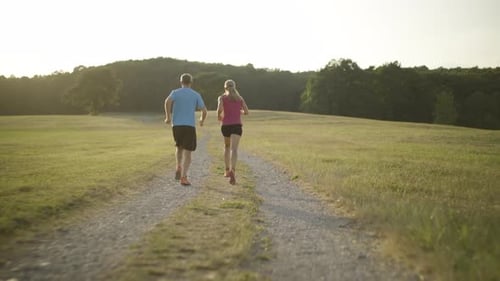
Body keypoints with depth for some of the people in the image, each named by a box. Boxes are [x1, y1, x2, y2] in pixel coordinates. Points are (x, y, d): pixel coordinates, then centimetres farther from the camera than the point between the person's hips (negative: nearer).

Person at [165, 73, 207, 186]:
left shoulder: (175, 92, 6)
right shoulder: (196, 95, 7)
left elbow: (167, 101, -17)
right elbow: (204, 111, 2)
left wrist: (168, 117, -7)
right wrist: (202, 120, 24)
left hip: (176, 126, 2)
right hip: (190, 126, -2)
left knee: (179, 147, 27)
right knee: (187, 153, -2)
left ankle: (179, 168, 8)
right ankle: (183, 178, -16)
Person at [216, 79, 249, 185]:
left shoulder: (222, 97, 5)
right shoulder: (240, 98, 12)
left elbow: (220, 108, -14)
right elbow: (246, 112, 5)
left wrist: (219, 116, 7)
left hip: (225, 126, 0)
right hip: (237, 126, 0)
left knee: (227, 147, 26)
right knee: (234, 149, -14)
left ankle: (227, 170, 30)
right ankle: (232, 170, -38)